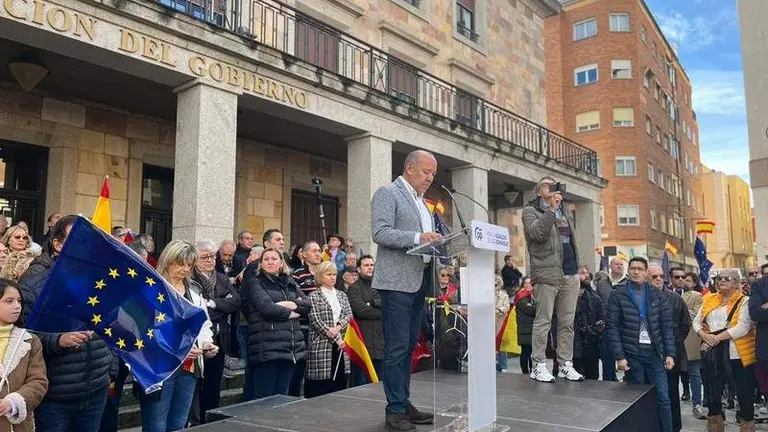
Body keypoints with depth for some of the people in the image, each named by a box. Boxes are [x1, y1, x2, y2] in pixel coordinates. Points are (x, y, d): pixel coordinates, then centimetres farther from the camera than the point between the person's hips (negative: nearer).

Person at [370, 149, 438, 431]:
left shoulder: (422, 201, 21)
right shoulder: (387, 193, -4)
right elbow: (380, 233, -16)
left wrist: (434, 242, 4)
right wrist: (418, 238, -24)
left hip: (419, 281, 8)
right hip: (398, 282, -8)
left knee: (408, 347, 12)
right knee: (396, 348, -4)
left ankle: (404, 405, 19)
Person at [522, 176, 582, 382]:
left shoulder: (562, 211, 24)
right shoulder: (530, 210, 3)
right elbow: (537, 233, -16)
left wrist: (576, 267, 19)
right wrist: (551, 209, -15)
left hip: (570, 274, 7)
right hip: (548, 273, -7)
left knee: (567, 322, 8)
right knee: (543, 321, -6)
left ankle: (565, 364, 14)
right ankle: (538, 365, -1)